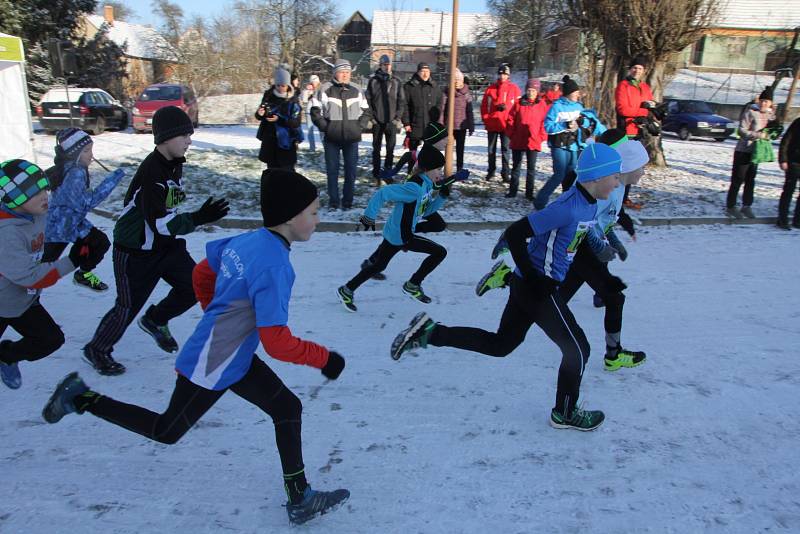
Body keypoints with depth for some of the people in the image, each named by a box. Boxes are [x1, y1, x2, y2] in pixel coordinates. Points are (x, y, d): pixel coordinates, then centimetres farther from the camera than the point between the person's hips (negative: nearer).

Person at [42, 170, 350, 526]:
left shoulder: (248, 240, -4)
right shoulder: (274, 265, -31)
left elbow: (202, 274, 11)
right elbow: (277, 343, -29)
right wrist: (325, 359, -16)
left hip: (234, 358, 8)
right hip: (211, 367, -8)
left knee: (288, 408, 9)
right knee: (165, 431, 17)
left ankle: (300, 499, 20)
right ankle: (83, 399, 28)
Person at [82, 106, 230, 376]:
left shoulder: (174, 164, 1)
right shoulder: (151, 171, -27)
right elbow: (160, 223, -31)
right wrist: (199, 218, -36)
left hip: (165, 244, 8)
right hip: (135, 251, -8)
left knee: (193, 285, 3)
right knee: (129, 306, 3)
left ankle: (155, 320, 28)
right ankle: (97, 349, 29)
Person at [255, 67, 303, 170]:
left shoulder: (293, 101, -8)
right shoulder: (268, 96, 2)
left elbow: (296, 122, -14)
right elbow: (259, 117, 8)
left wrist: (279, 120, -26)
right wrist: (259, 114, -16)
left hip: (286, 142, -4)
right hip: (269, 141, 4)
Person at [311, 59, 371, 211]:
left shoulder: (356, 91, 8)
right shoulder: (326, 90, -1)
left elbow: (366, 111, 15)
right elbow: (315, 111, 1)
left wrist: (360, 126, 1)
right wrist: (325, 127, -7)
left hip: (352, 138, 2)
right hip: (331, 138, -2)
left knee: (351, 170, 5)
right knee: (332, 170, 3)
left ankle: (347, 201, 16)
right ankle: (333, 201, 13)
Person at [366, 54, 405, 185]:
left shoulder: (397, 82, 7)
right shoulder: (373, 81, 4)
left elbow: (401, 101, 6)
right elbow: (368, 99, 3)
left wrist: (398, 117, -3)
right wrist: (371, 116, -6)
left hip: (391, 120, 1)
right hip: (377, 120, -1)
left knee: (390, 148, 3)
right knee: (376, 148, 4)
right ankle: (376, 174, 11)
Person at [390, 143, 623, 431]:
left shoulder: (588, 204, 6)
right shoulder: (568, 207, -23)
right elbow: (514, 233, -26)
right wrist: (532, 278, -20)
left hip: (530, 287, 9)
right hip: (536, 288, -9)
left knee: (499, 344, 18)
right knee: (577, 349, 4)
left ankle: (429, 332, 16)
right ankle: (564, 413, 25)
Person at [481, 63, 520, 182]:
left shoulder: (514, 88, 2)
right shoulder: (491, 88, 6)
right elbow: (484, 105, 5)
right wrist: (485, 119, -2)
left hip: (506, 124, -2)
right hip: (492, 124, 2)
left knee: (505, 149, 3)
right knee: (491, 149, 10)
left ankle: (505, 173, 8)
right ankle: (491, 171, 21)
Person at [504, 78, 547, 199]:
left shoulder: (542, 104, 1)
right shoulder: (519, 103, 2)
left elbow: (545, 122, 1)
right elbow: (511, 120, 4)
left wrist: (541, 137, -6)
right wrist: (511, 135, -1)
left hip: (533, 142, -1)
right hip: (517, 142, 1)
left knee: (531, 167, 6)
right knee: (516, 166, 10)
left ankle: (529, 192, 14)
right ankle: (512, 190, 19)